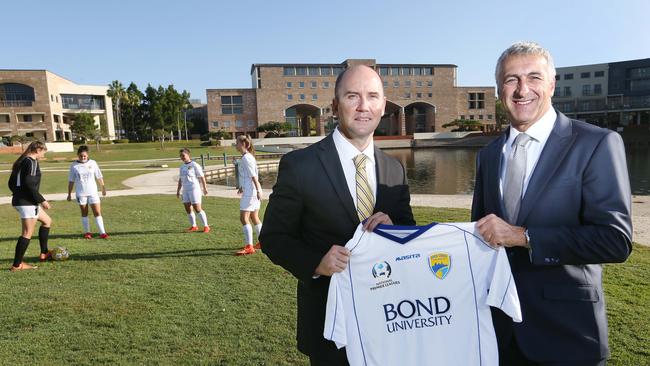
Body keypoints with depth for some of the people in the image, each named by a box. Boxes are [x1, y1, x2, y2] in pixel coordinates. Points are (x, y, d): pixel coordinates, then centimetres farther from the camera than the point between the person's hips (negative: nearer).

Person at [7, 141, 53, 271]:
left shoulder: (21, 161, 15)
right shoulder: (31, 162, -13)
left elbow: (11, 183, 18)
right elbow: (29, 184, -22)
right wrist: (42, 200, -17)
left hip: (19, 200, 10)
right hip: (27, 202, -10)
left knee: (47, 221, 21)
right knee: (27, 233, -5)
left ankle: (44, 253, 25)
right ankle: (17, 265, -1)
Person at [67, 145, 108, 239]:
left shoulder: (93, 163, 1)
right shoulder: (74, 165, 0)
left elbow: (99, 177, 8)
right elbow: (71, 181, 4)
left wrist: (103, 187, 11)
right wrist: (69, 194, 5)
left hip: (93, 192, 0)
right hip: (81, 193, 0)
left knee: (97, 212, -4)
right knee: (84, 213, 9)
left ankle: (102, 232, -3)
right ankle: (87, 232, 19)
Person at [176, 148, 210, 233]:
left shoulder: (194, 165, -7)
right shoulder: (182, 167, 14)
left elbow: (202, 177, -8)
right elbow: (180, 179, 21)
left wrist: (205, 188, -11)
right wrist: (178, 190, 18)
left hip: (194, 189, -7)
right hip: (185, 190, 7)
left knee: (197, 209, -9)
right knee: (188, 209, 4)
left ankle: (206, 226, 0)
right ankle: (193, 226, 16)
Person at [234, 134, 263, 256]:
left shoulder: (246, 157, -13)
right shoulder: (248, 156, 16)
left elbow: (253, 175, -19)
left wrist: (258, 190, -22)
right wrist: (242, 187, 32)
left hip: (250, 192, -10)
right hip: (250, 191, 10)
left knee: (244, 218, -10)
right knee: (254, 217, 16)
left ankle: (249, 247, -9)